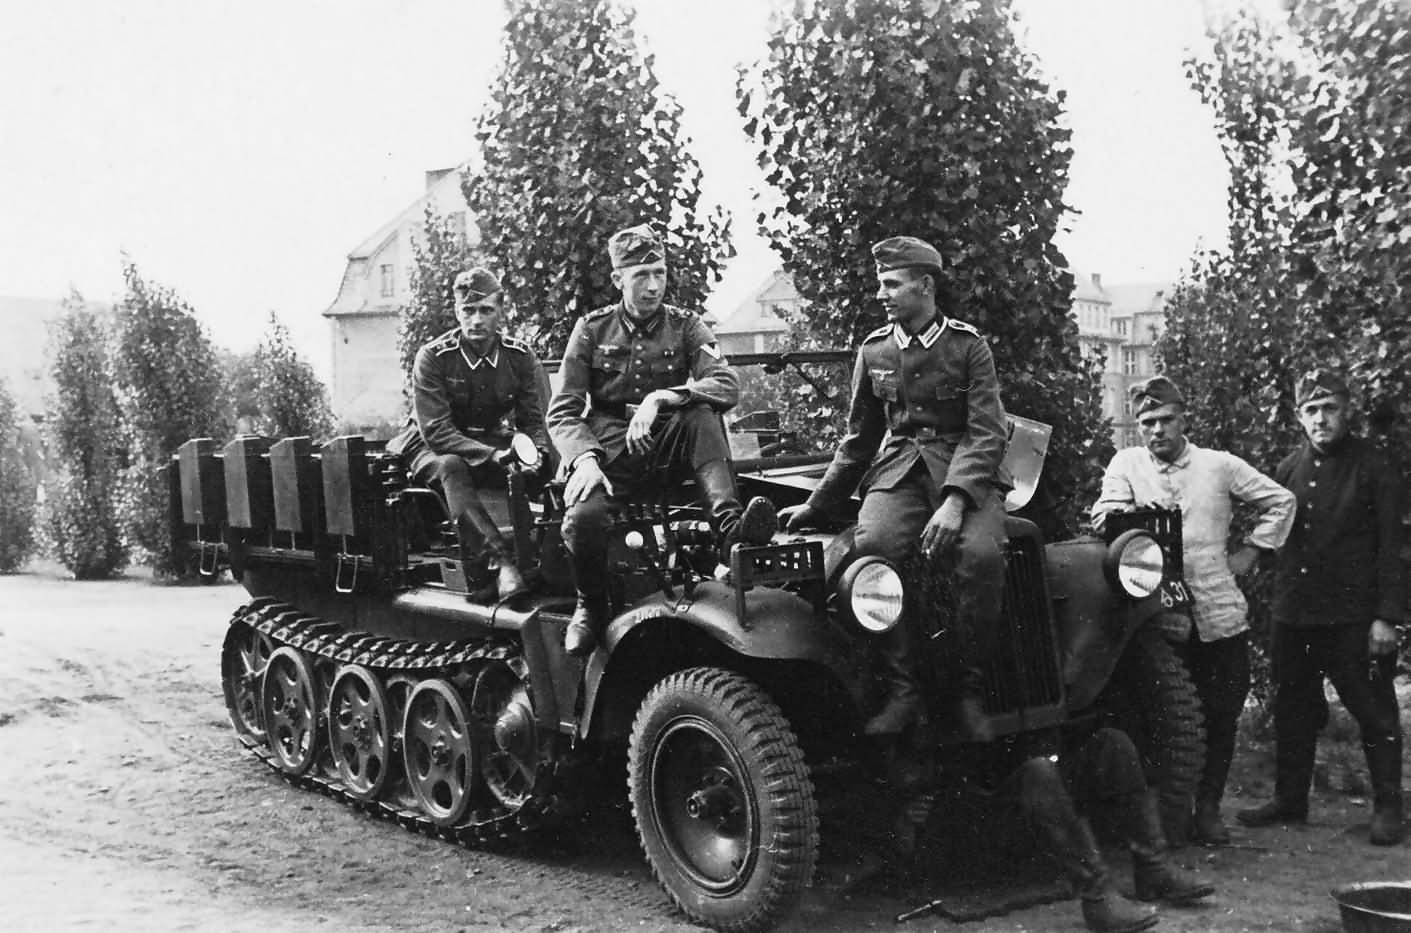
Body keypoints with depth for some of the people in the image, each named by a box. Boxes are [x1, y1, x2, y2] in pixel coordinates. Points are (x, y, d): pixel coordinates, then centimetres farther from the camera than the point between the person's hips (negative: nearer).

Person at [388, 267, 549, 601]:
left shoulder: (520, 357, -4)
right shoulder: (433, 357, -14)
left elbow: (535, 420, -4)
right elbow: (436, 431, -22)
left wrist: (535, 452, -30)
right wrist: (495, 457, -35)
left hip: (493, 443, 3)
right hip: (433, 448, -3)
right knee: (451, 467, -38)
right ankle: (501, 563, -51)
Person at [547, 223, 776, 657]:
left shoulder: (685, 325, 5)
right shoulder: (592, 329, 5)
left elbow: (728, 384, -13)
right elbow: (563, 411, -2)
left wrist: (661, 398, -29)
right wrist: (583, 458, -23)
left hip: (667, 449, 1)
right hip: (609, 449, -1)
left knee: (701, 413, -30)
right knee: (582, 519, -32)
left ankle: (729, 524, -42)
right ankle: (590, 606, -3)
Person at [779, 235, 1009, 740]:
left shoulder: (968, 345, 0)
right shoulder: (874, 350, 11)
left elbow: (987, 433, -9)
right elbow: (859, 440, 20)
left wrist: (955, 501, -25)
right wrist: (818, 505, 18)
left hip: (966, 471, -2)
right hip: (897, 470, 2)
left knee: (981, 554, -34)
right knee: (872, 546, -32)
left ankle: (968, 692, -15)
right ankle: (903, 689, -21)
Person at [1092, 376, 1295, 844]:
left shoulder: (1221, 465, 9)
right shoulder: (1127, 464, 7)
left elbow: (1280, 501, 16)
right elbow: (1103, 516, -7)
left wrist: (1250, 551, 8)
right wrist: (1114, 514, -29)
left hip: (1221, 615, 1)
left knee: (1221, 718, 4)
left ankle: (1208, 807, 19)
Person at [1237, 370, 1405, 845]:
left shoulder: (1374, 467, -5)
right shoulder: (1289, 468, 9)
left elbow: (1391, 546, -7)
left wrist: (1387, 616, -12)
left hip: (1354, 615, -5)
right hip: (1294, 611, 5)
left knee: (1373, 711, 2)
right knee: (1292, 709, 13)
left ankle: (1388, 807, 13)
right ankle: (1289, 798, 25)